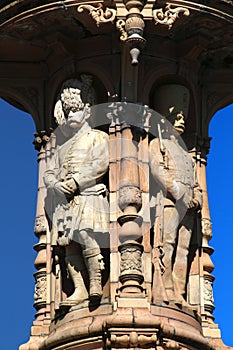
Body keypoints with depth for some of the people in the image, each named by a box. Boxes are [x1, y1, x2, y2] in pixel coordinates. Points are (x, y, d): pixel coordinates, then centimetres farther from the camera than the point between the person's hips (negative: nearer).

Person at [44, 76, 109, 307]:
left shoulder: (97, 138, 11)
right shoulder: (63, 148, 27)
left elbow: (100, 164, -5)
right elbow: (49, 174, 19)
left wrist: (76, 182, -12)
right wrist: (58, 185, -4)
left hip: (89, 195, -6)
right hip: (65, 200, 6)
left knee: (86, 236, -22)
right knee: (69, 244, -6)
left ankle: (95, 284, -22)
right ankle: (79, 289, -10)